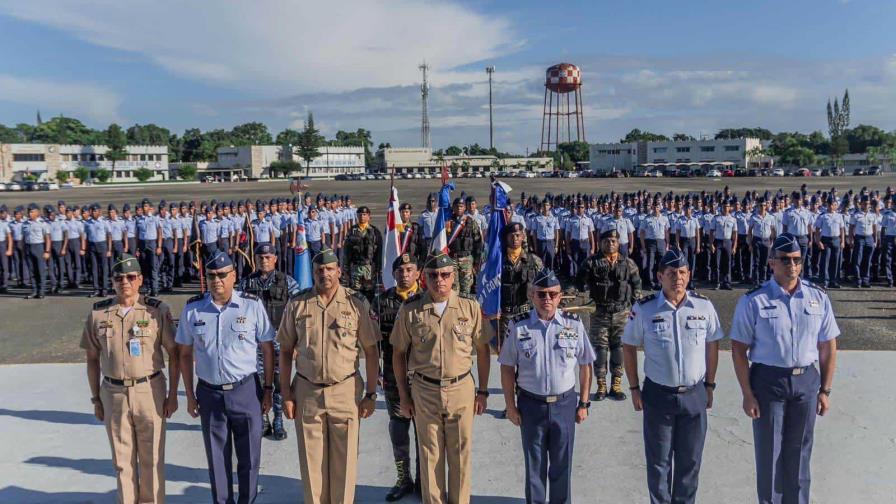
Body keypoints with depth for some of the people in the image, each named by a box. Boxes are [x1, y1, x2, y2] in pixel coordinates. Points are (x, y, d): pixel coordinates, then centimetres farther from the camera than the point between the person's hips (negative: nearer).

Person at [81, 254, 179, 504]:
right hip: (113, 392, 2)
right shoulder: (98, 313, 2)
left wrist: (172, 395, -3)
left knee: (152, 456, 6)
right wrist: (95, 399, 9)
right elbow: (92, 359, 9)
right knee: (122, 457, 12)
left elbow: (173, 354, -1)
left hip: (150, 390, -2)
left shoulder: (157, 310, -5)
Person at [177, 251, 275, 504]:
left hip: (246, 390, -1)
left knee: (249, 456, 9)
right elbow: (185, 354, 7)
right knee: (217, 458, 14)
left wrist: (268, 389, -1)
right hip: (209, 393, 2)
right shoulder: (192, 309, -1)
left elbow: (267, 349, 0)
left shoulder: (252, 305, -7)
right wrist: (190, 395, 6)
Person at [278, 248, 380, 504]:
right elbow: (286, 351, 7)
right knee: (312, 460, 9)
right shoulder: (297, 304, 1)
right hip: (306, 392, 1)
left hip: (346, 391, -1)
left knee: (344, 459, 6)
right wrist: (286, 394, 3)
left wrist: (371, 394, -2)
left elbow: (371, 351, 0)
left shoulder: (357, 303, -3)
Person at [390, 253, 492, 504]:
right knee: (430, 455, 10)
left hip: (461, 389, 0)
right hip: (424, 391, 0)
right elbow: (398, 353, 5)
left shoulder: (470, 307, -2)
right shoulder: (410, 310, -3)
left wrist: (482, 391, 6)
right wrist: (404, 396, 6)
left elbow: (482, 350, 6)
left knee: (460, 455, 9)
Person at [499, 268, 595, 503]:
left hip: (565, 404, 1)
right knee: (534, 465, 14)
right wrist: (511, 406, -1)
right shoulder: (518, 326, -8)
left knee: (562, 464, 14)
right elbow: (507, 368, -1)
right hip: (531, 404, -1)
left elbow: (585, 366, 3)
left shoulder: (574, 324, -5)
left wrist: (583, 403, 4)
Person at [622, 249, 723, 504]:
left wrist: (710, 385, 8)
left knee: (690, 460, 14)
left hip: (694, 395, 2)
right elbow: (629, 347, 0)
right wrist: (634, 388, 1)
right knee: (658, 461, 11)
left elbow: (712, 346, 6)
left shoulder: (704, 306, -4)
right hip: (658, 394, -1)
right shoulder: (644, 309, -9)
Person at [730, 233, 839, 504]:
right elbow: (739, 350, -9)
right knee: (769, 452, 11)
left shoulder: (818, 298, -1)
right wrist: (747, 394, -11)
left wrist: (825, 390, 3)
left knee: (799, 453, 16)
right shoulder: (753, 301, -12)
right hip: (768, 381, -3)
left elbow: (828, 347, 5)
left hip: (806, 381, 3)